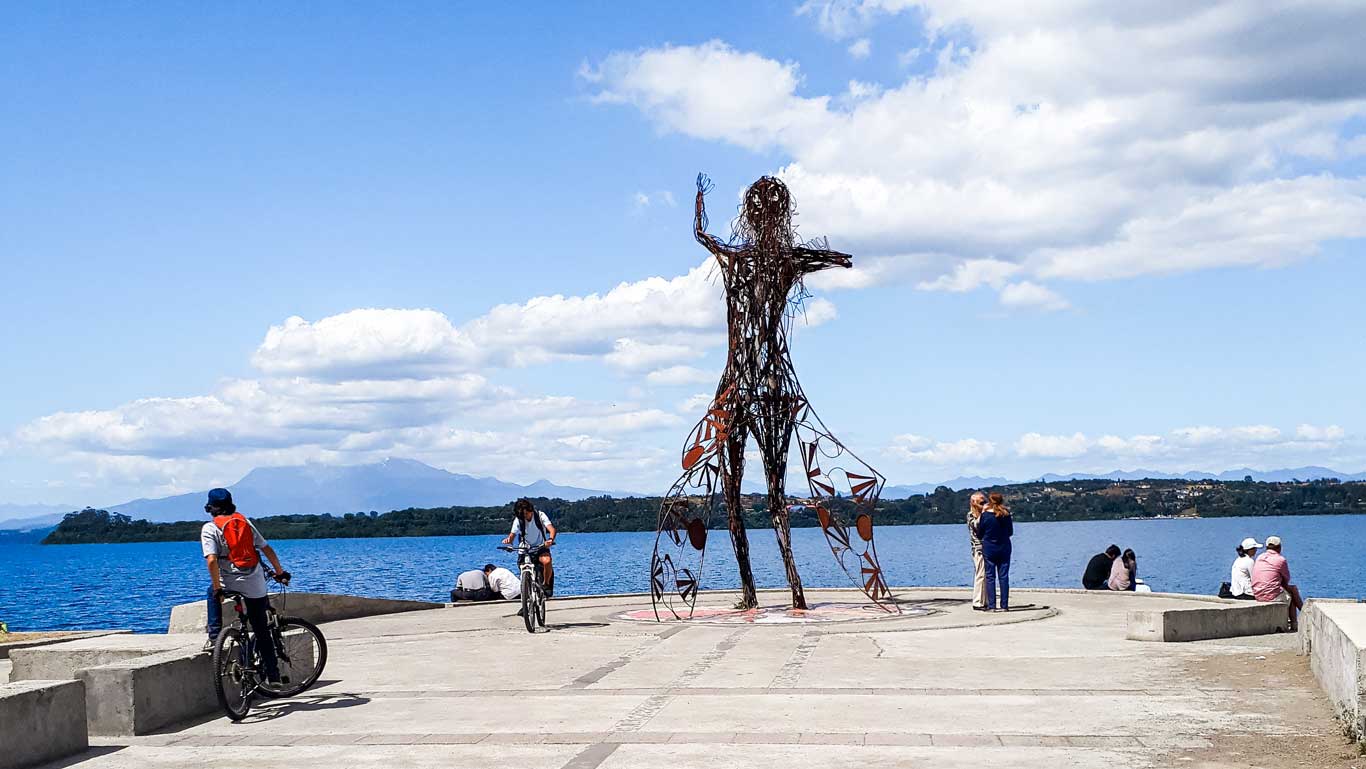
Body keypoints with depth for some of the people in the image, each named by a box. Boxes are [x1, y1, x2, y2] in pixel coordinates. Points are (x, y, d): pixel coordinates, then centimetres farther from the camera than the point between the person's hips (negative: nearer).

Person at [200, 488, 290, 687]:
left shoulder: (210, 528, 1)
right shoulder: (245, 522, 14)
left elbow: (212, 560, -13)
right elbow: (267, 549, 13)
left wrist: (217, 589, -9)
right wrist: (280, 572, 23)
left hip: (231, 581, -3)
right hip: (256, 584, 3)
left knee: (212, 592, 33)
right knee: (262, 632, 13)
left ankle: (214, 638, 20)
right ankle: (273, 676, 10)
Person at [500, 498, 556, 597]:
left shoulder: (540, 515, -11)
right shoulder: (518, 520, -5)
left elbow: (551, 528, -23)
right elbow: (512, 534, -12)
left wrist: (551, 539, -45)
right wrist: (508, 539, -38)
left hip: (541, 548, -2)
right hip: (525, 550, 2)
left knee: (547, 561, -32)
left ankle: (547, 584, -11)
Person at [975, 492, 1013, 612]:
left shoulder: (985, 515, -10)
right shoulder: (1006, 515, -5)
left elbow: (979, 534, -1)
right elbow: (1010, 532, 7)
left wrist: (979, 519, 7)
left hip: (988, 549, -2)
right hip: (1004, 548, 2)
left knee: (990, 577, 3)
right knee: (1004, 577, 5)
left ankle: (991, 606, -2)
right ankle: (1004, 606, 4)